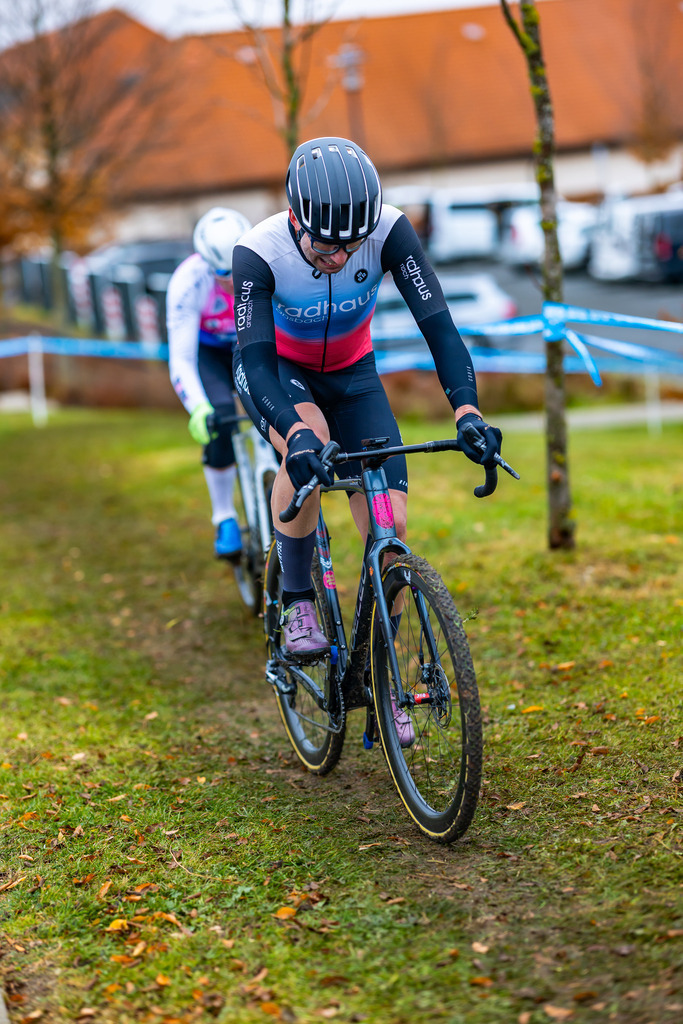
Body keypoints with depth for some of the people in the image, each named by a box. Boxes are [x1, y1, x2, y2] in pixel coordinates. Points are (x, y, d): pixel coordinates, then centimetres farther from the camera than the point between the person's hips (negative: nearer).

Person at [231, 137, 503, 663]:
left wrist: (467, 410, -49)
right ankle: (297, 603, -16)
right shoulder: (259, 253, -33)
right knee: (308, 442, -38)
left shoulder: (390, 231, -29)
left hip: (351, 374, 2)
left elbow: (438, 323, -33)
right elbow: (256, 363, -38)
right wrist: (297, 434, -57)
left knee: (391, 528, -11)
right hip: (277, 371, -2)